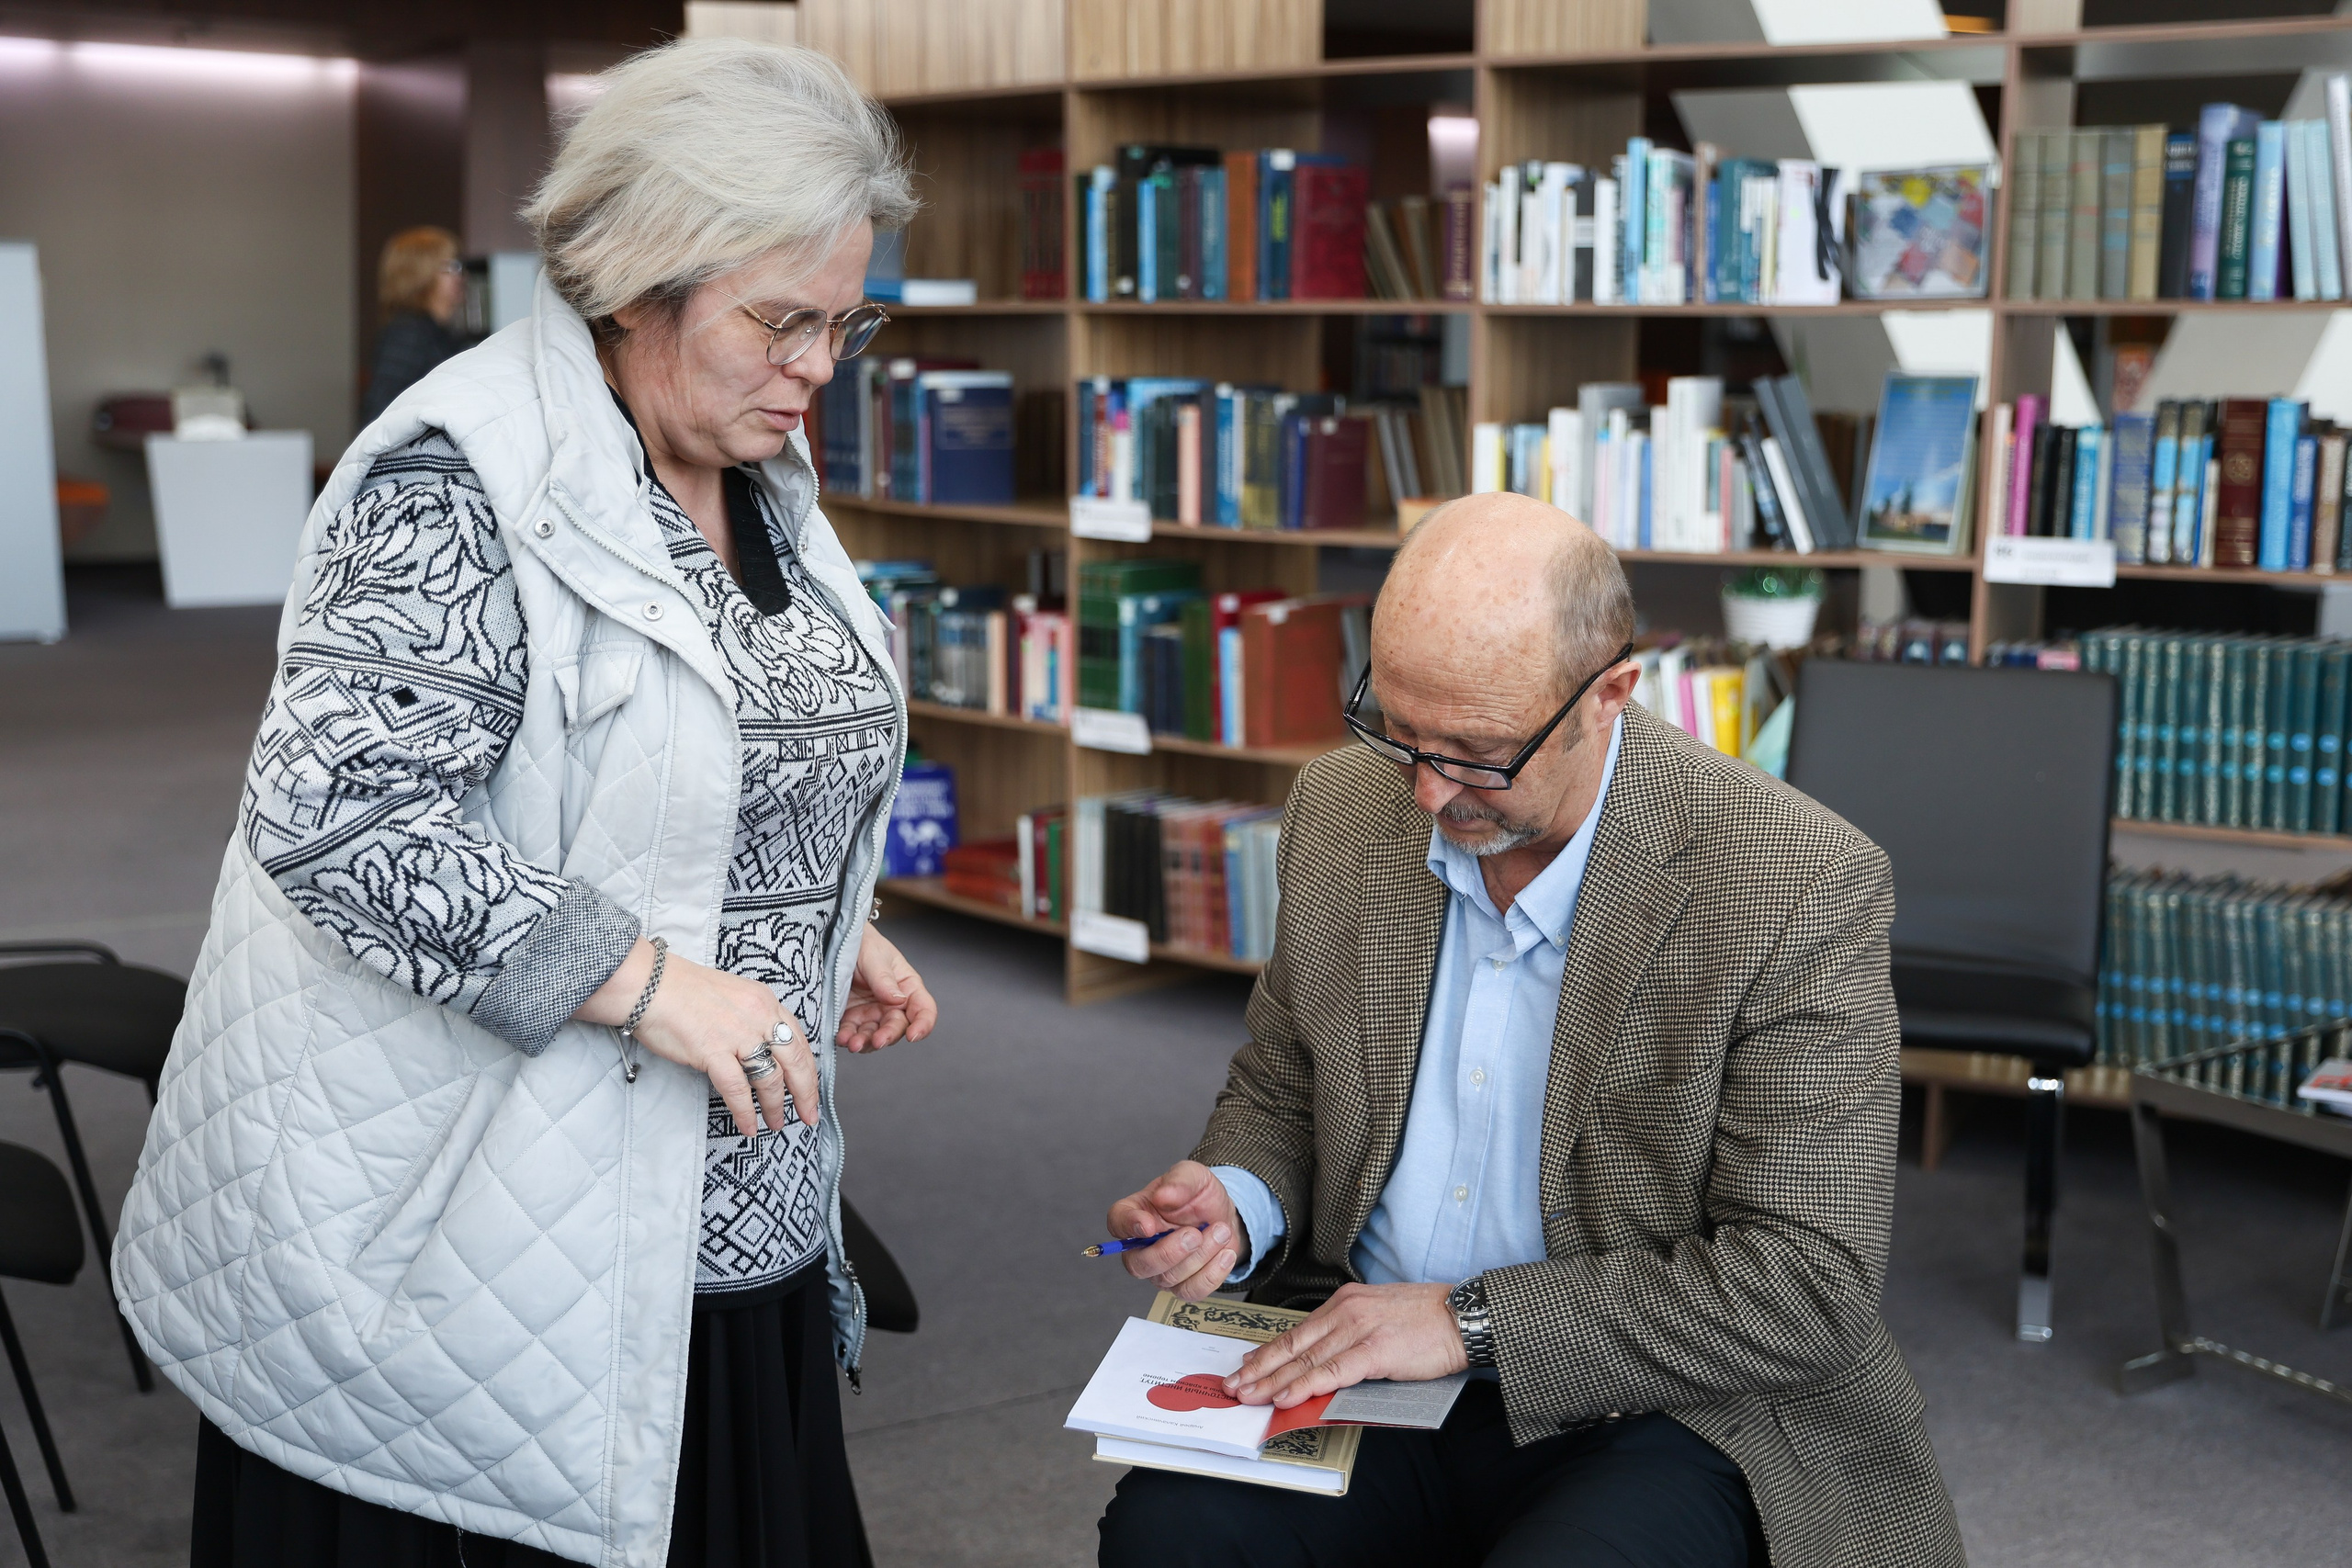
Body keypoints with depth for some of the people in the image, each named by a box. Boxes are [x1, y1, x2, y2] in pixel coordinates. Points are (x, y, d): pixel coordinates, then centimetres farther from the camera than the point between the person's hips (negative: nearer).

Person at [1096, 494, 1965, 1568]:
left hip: (1656, 1403, -4)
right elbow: (1277, 1091, 16)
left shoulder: (1799, 889, -17)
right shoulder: (1342, 810, 1)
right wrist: (1234, 1199, -8)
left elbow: (1807, 1285, -18)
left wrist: (1473, 1320, -21)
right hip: (1365, 1358, 5)